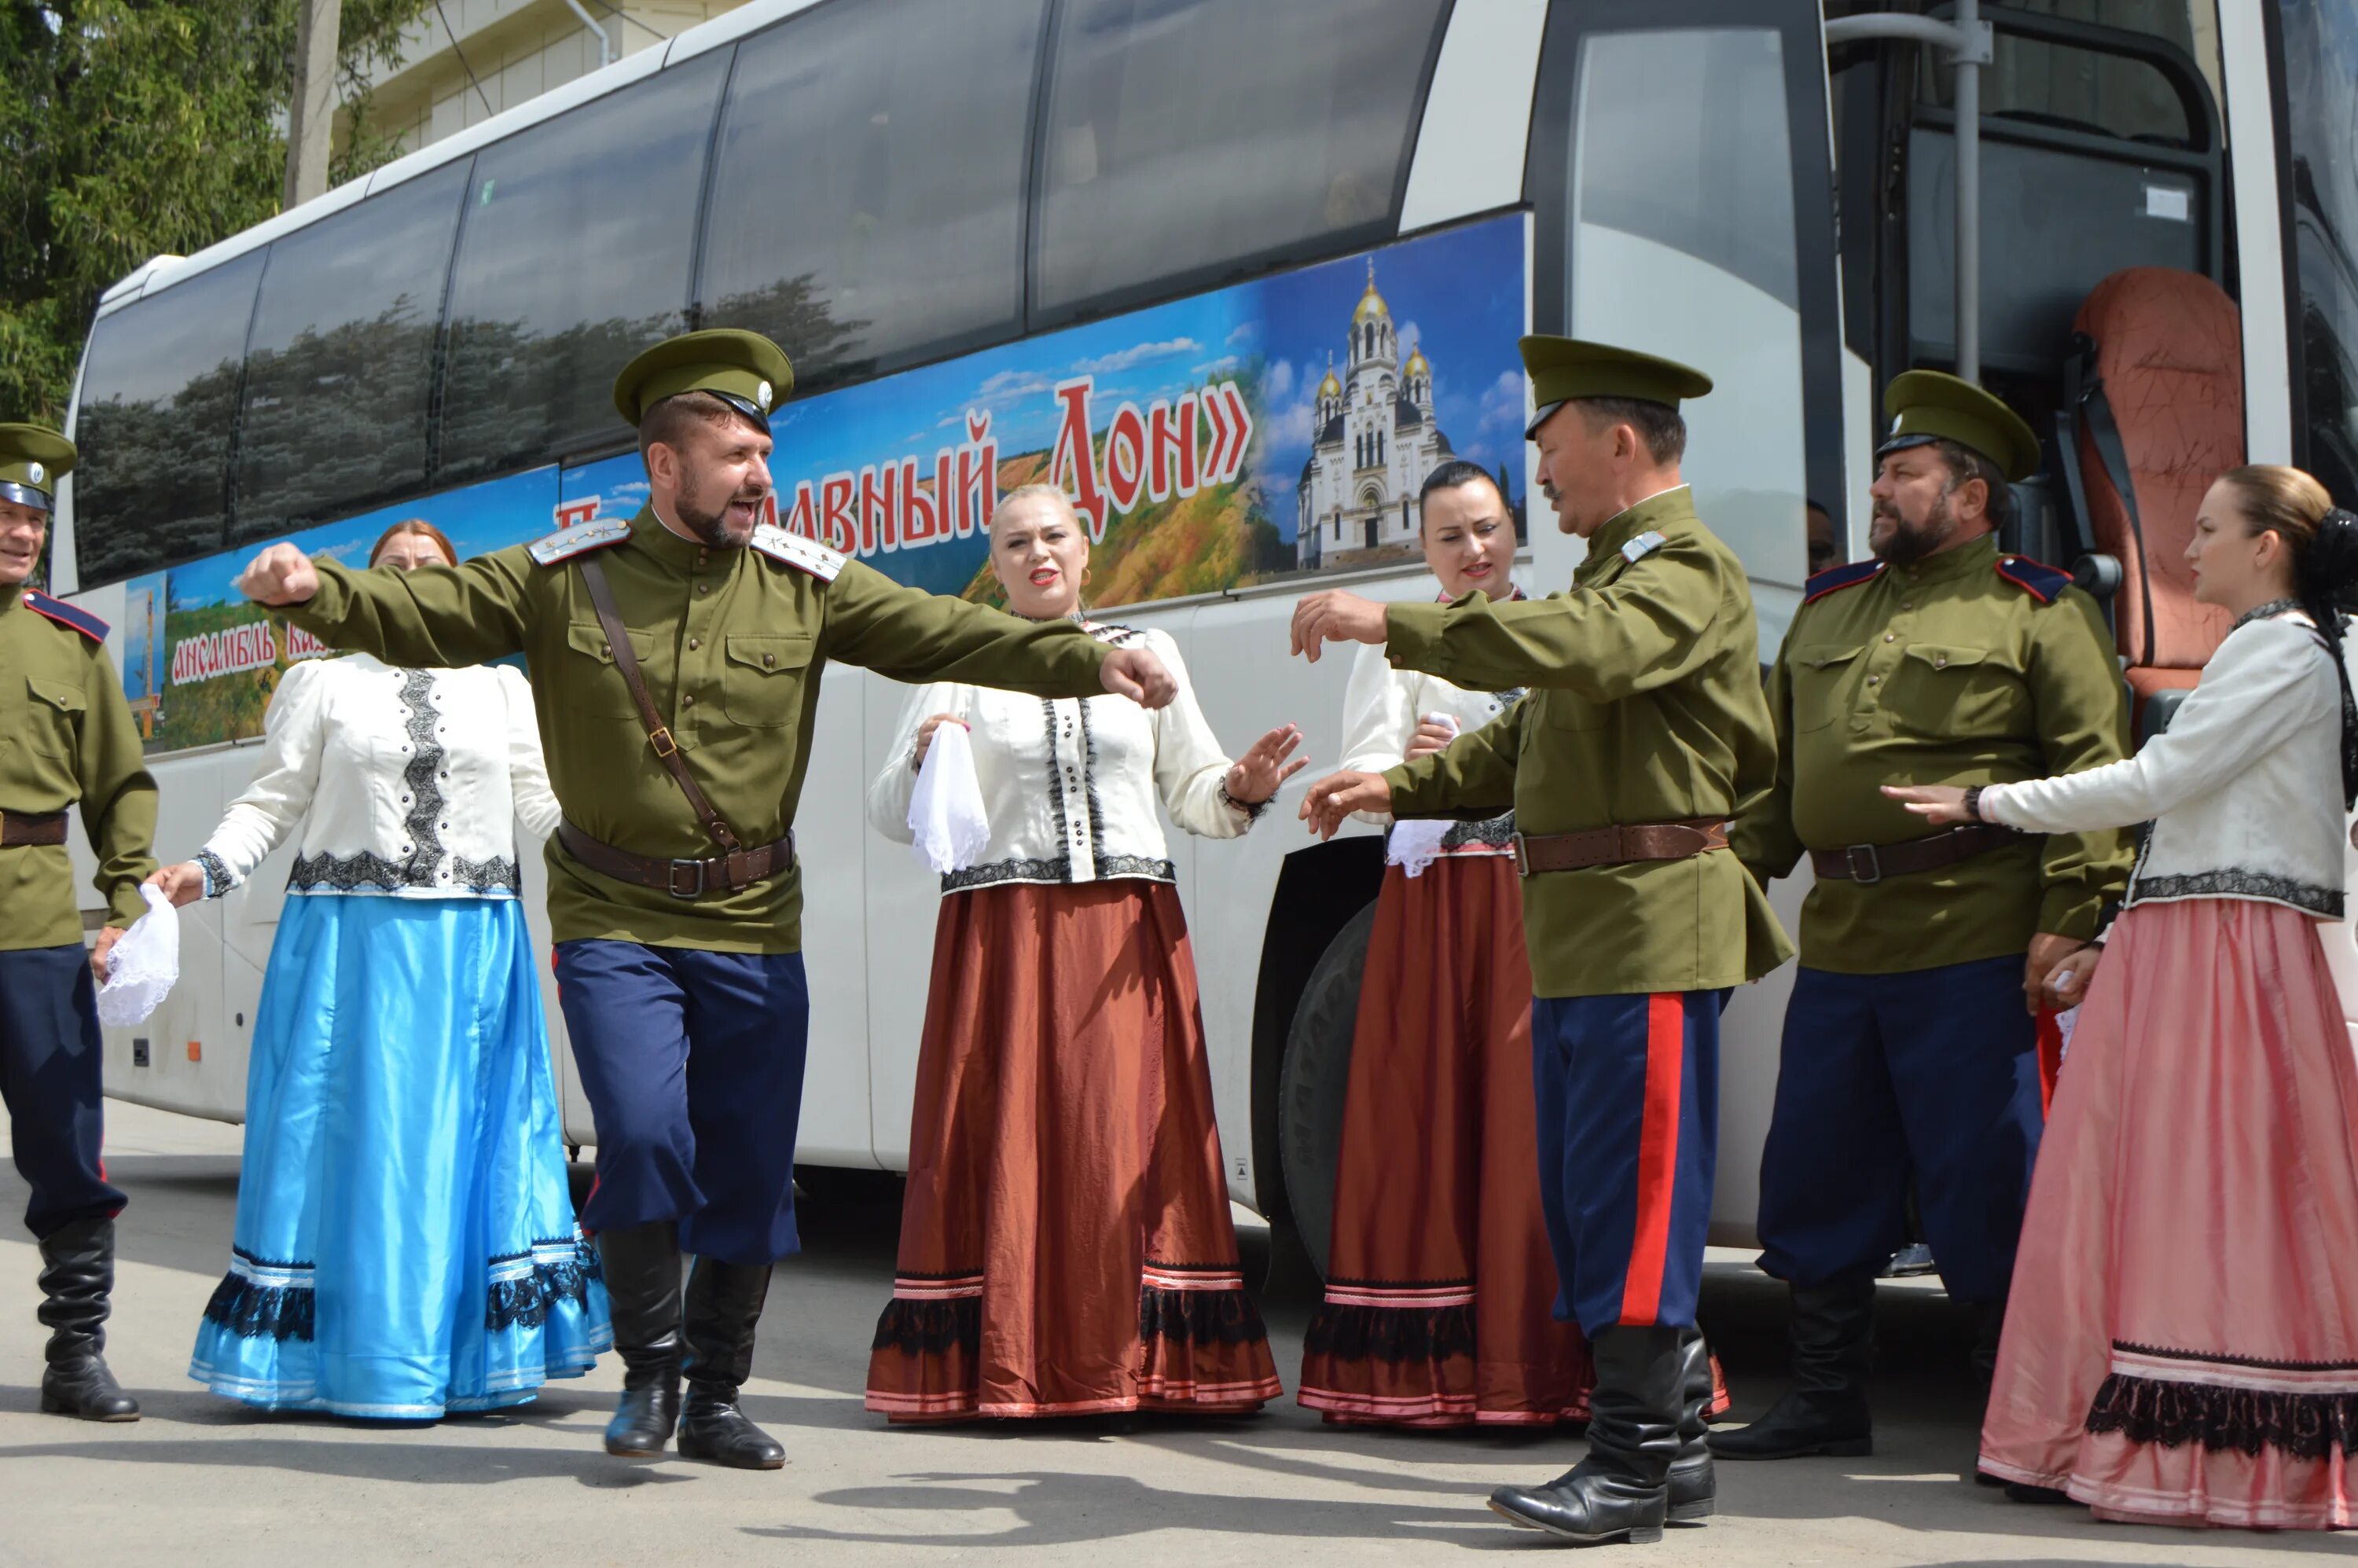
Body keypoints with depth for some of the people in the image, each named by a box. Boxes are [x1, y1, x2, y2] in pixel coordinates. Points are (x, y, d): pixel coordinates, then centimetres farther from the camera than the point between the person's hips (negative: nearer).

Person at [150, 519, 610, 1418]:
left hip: (473, 948, 2)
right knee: (356, 1137, -4)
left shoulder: (501, 688, 15)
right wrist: (205, 871, -9)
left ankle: (478, 1359, 8)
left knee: (468, 1139, 1)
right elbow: (274, 803, 5)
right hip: (349, 944, -2)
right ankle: (365, 1366, 1)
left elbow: (547, 799, 10)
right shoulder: (323, 684, 10)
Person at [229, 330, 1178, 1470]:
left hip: (753, 928, 2)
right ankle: (649, 1369, 7)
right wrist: (316, 592, -23)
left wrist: (1085, 661, -18)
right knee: (644, 1136, -18)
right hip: (614, 921, -2)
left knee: (751, 1173, 5)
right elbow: (420, 615, -4)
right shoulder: (563, 578, -1)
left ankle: (714, 1399, 25)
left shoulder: (806, 585, 2)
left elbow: (947, 637, -5)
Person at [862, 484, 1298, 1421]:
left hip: (1129, 931, 1)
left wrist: (1242, 790, -6)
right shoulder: (960, 669, 9)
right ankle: (998, 1366, -1)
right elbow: (889, 816, 6)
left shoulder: (1147, 654, 14)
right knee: (1006, 1135, -5)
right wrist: (924, 760, -14)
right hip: (1003, 930, -1)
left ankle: (1137, 1362, 0)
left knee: (1130, 1140, -4)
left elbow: (1192, 793, 15)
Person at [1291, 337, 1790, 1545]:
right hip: (1576, 934, 10)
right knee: (1581, 1194, 12)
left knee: (1634, 1193, -7)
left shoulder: (1688, 570, -10)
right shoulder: (1613, 573, 24)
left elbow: (1572, 650, -30)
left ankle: (1638, 1465, -2)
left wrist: (1391, 624, -30)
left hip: (1650, 930, -10)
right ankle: (1667, 1442, 20)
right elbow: (1527, 741, 27)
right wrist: (1397, 788, 16)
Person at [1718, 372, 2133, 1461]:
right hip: (1839, 945, 7)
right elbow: (1774, 765, 21)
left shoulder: (2036, 611, 0)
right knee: (1816, 1178, 10)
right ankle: (1826, 1401, 22)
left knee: (1985, 1188, -2)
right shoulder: (1828, 607, 19)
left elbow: (2092, 767, -7)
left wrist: (2070, 918, -15)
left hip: (1974, 948, -6)